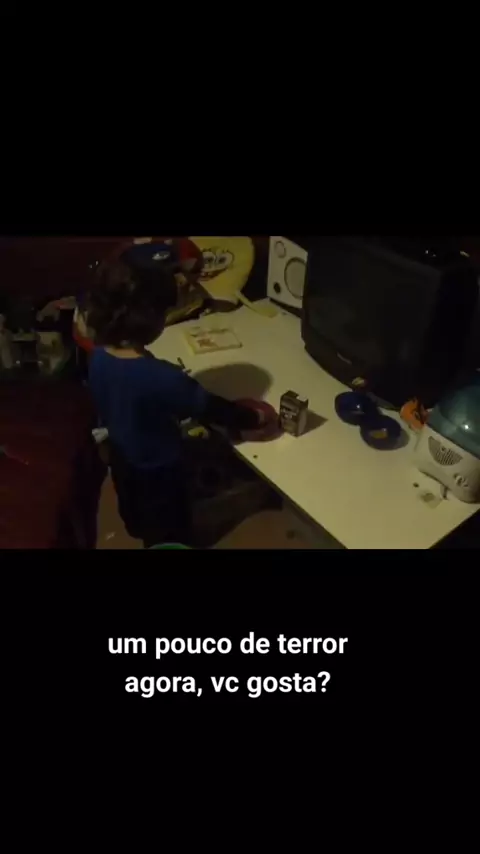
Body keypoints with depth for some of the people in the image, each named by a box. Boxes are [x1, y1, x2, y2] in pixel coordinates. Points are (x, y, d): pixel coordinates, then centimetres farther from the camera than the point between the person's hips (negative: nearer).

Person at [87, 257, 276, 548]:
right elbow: (212, 409, -27)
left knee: (137, 515, 36)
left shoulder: (99, 357, -16)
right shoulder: (161, 376, -39)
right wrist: (254, 418, -10)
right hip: (159, 469, -7)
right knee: (170, 533, 22)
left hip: (122, 457, 7)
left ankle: (141, 532, 64)